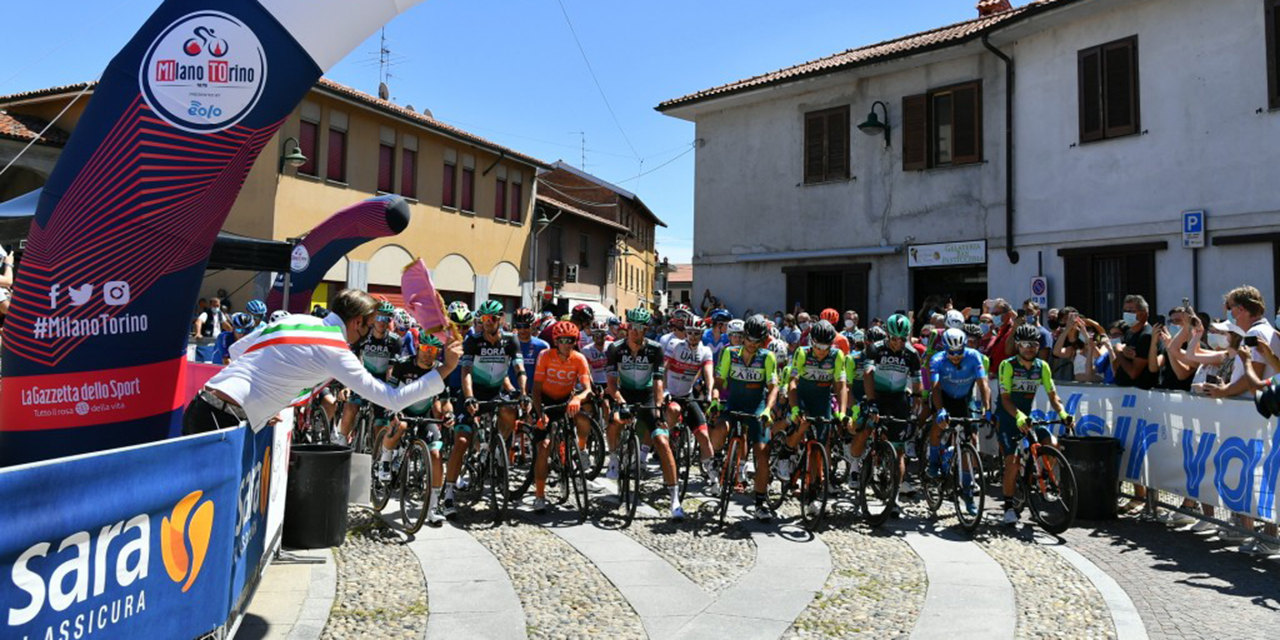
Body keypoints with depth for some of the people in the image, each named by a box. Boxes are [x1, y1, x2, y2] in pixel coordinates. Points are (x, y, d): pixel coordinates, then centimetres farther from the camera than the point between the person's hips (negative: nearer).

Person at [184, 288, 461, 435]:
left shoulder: (296, 319, 13)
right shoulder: (336, 352, -10)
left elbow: (236, 350, 23)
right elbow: (392, 399, -9)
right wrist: (445, 369, -4)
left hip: (202, 404, 9)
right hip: (224, 419, -9)